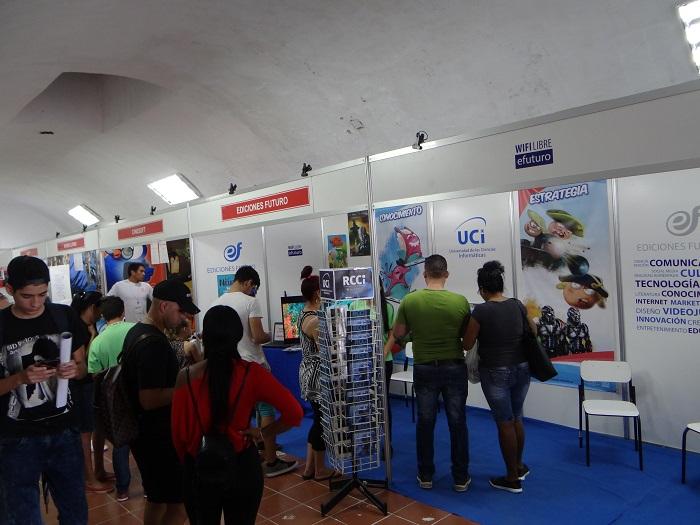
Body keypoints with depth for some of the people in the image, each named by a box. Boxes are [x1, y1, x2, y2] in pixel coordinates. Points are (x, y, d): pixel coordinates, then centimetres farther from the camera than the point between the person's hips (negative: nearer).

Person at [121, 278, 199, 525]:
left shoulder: (137, 332, 8)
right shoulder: (153, 343, -24)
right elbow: (150, 399, -28)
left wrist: (180, 379, 12)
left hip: (146, 431, 10)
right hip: (157, 436, -10)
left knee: (157, 499, 21)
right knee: (179, 502, 0)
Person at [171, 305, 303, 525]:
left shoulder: (186, 377, -14)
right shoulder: (251, 373, -16)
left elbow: (178, 432, -5)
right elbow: (294, 414, -20)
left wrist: (188, 463, 12)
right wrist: (261, 432, -6)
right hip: (242, 467, 0)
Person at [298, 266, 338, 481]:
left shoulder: (304, 314, 7)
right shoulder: (315, 320, -23)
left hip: (308, 371, 10)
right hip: (317, 374, -10)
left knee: (318, 419, 18)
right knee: (322, 421, 5)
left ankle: (309, 467, 27)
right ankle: (320, 470, 21)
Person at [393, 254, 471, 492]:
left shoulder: (409, 301, -11)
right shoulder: (460, 301, -12)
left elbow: (398, 333, 0)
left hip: (424, 368, 1)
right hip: (455, 367, 0)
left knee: (425, 423, 14)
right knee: (458, 423, 12)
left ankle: (425, 476, 25)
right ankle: (461, 478, 22)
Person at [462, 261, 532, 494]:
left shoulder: (481, 311, -17)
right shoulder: (517, 305, -1)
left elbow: (467, 345, -10)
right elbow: (534, 332, 15)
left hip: (495, 372, -5)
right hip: (521, 368, 6)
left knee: (505, 422, 6)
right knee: (517, 418, 21)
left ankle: (512, 478, 17)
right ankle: (519, 466, 38)